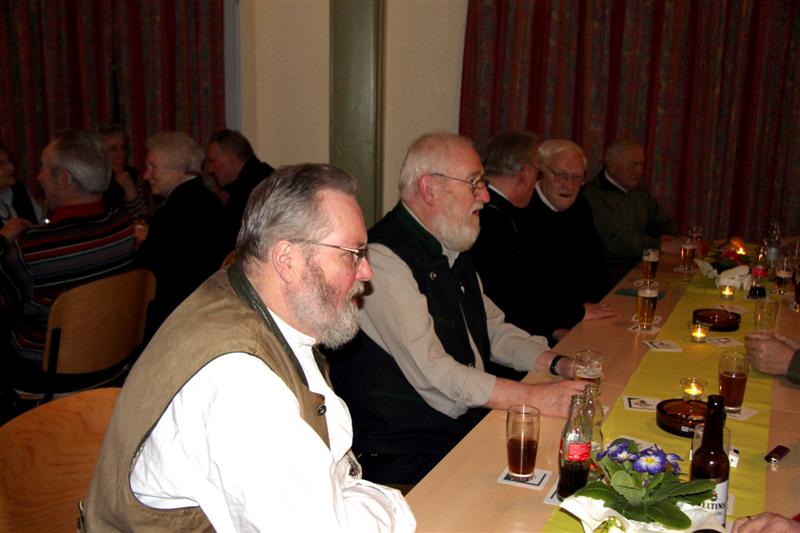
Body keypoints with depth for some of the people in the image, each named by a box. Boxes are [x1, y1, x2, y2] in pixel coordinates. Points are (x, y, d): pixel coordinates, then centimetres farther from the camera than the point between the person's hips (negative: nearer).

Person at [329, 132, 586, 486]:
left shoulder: (453, 249, 13)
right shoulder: (384, 259, -19)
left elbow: (492, 328, 20)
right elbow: (433, 375, -24)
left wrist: (556, 363, 4)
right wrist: (535, 397, -22)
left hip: (472, 423, 9)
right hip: (407, 453, -9)